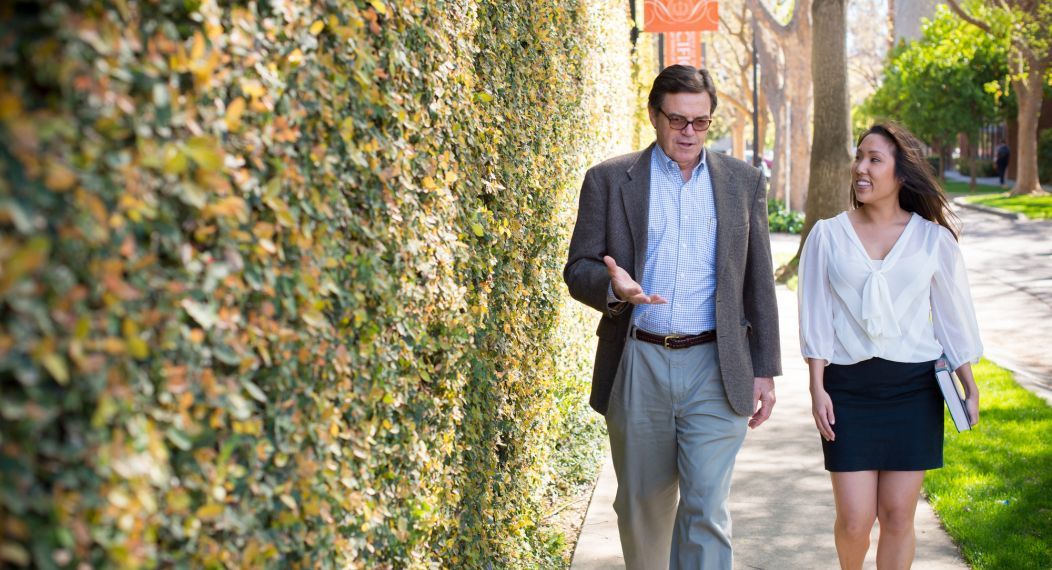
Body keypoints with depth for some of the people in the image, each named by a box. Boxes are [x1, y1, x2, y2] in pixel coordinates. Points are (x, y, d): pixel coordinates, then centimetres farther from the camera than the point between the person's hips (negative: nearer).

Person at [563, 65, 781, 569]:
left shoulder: (743, 182, 7)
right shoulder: (609, 180, 3)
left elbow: (759, 283, 10)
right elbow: (577, 270, 2)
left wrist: (765, 370, 7)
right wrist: (611, 284, -21)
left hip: (714, 368, 0)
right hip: (637, 365, 0)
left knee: (706, 506, -7)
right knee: (642, 506, 12)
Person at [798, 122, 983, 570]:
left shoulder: (933, 238, 1)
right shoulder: (828, 235, 1)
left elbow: (953, 316, 7)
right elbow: (816, 319, 2)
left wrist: (969, 388, 6)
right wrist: (817, 389, -4)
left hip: (913, 387, 1)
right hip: (848, 386, 0)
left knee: (897, 516, 3)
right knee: (854, 520, -2)